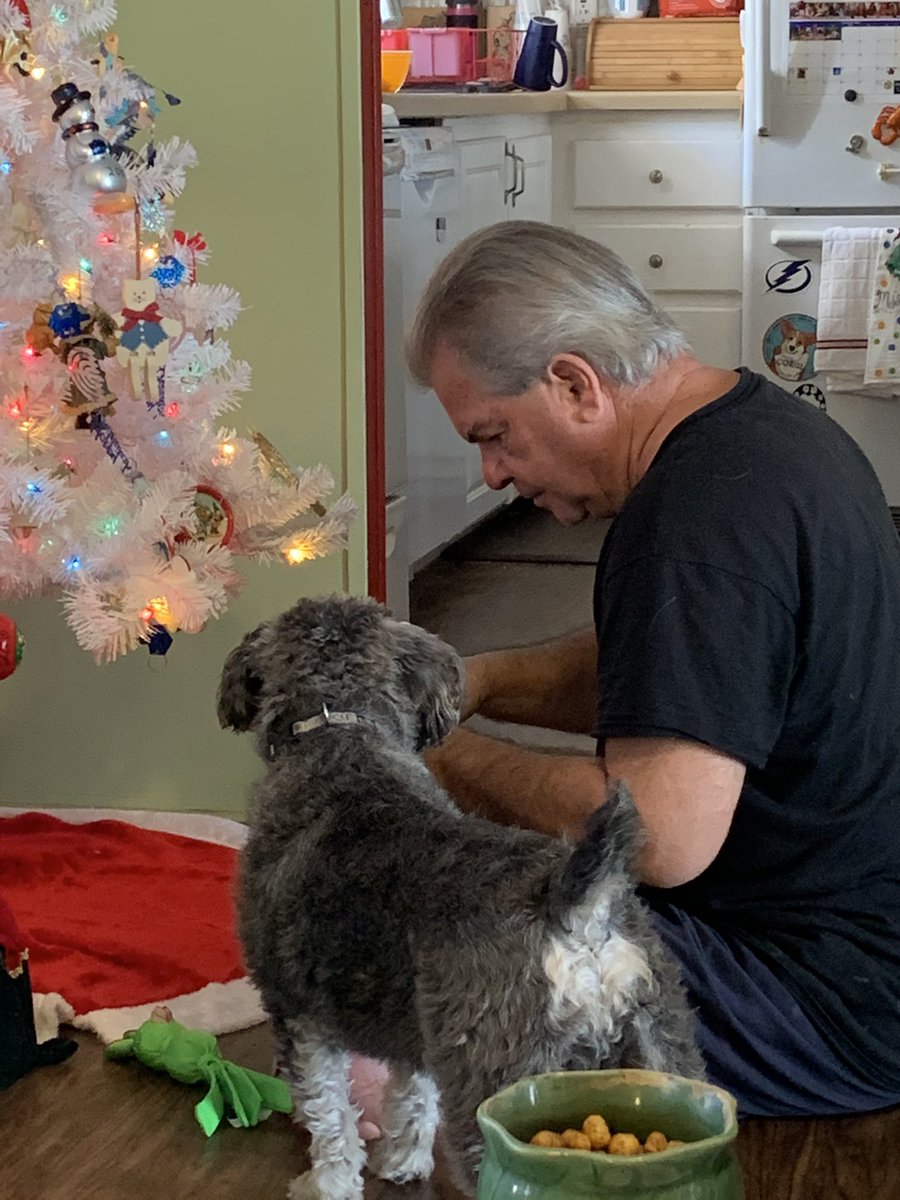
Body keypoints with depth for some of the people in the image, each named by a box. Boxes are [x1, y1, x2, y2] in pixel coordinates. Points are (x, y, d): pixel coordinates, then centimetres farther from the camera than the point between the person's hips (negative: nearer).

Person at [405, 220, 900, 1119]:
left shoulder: (703, 514, -26)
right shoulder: (759, 425, 8)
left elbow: (660, 835, -31)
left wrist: (455, 760, -15)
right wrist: (481, 681, 8)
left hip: (826, 1002, -11)